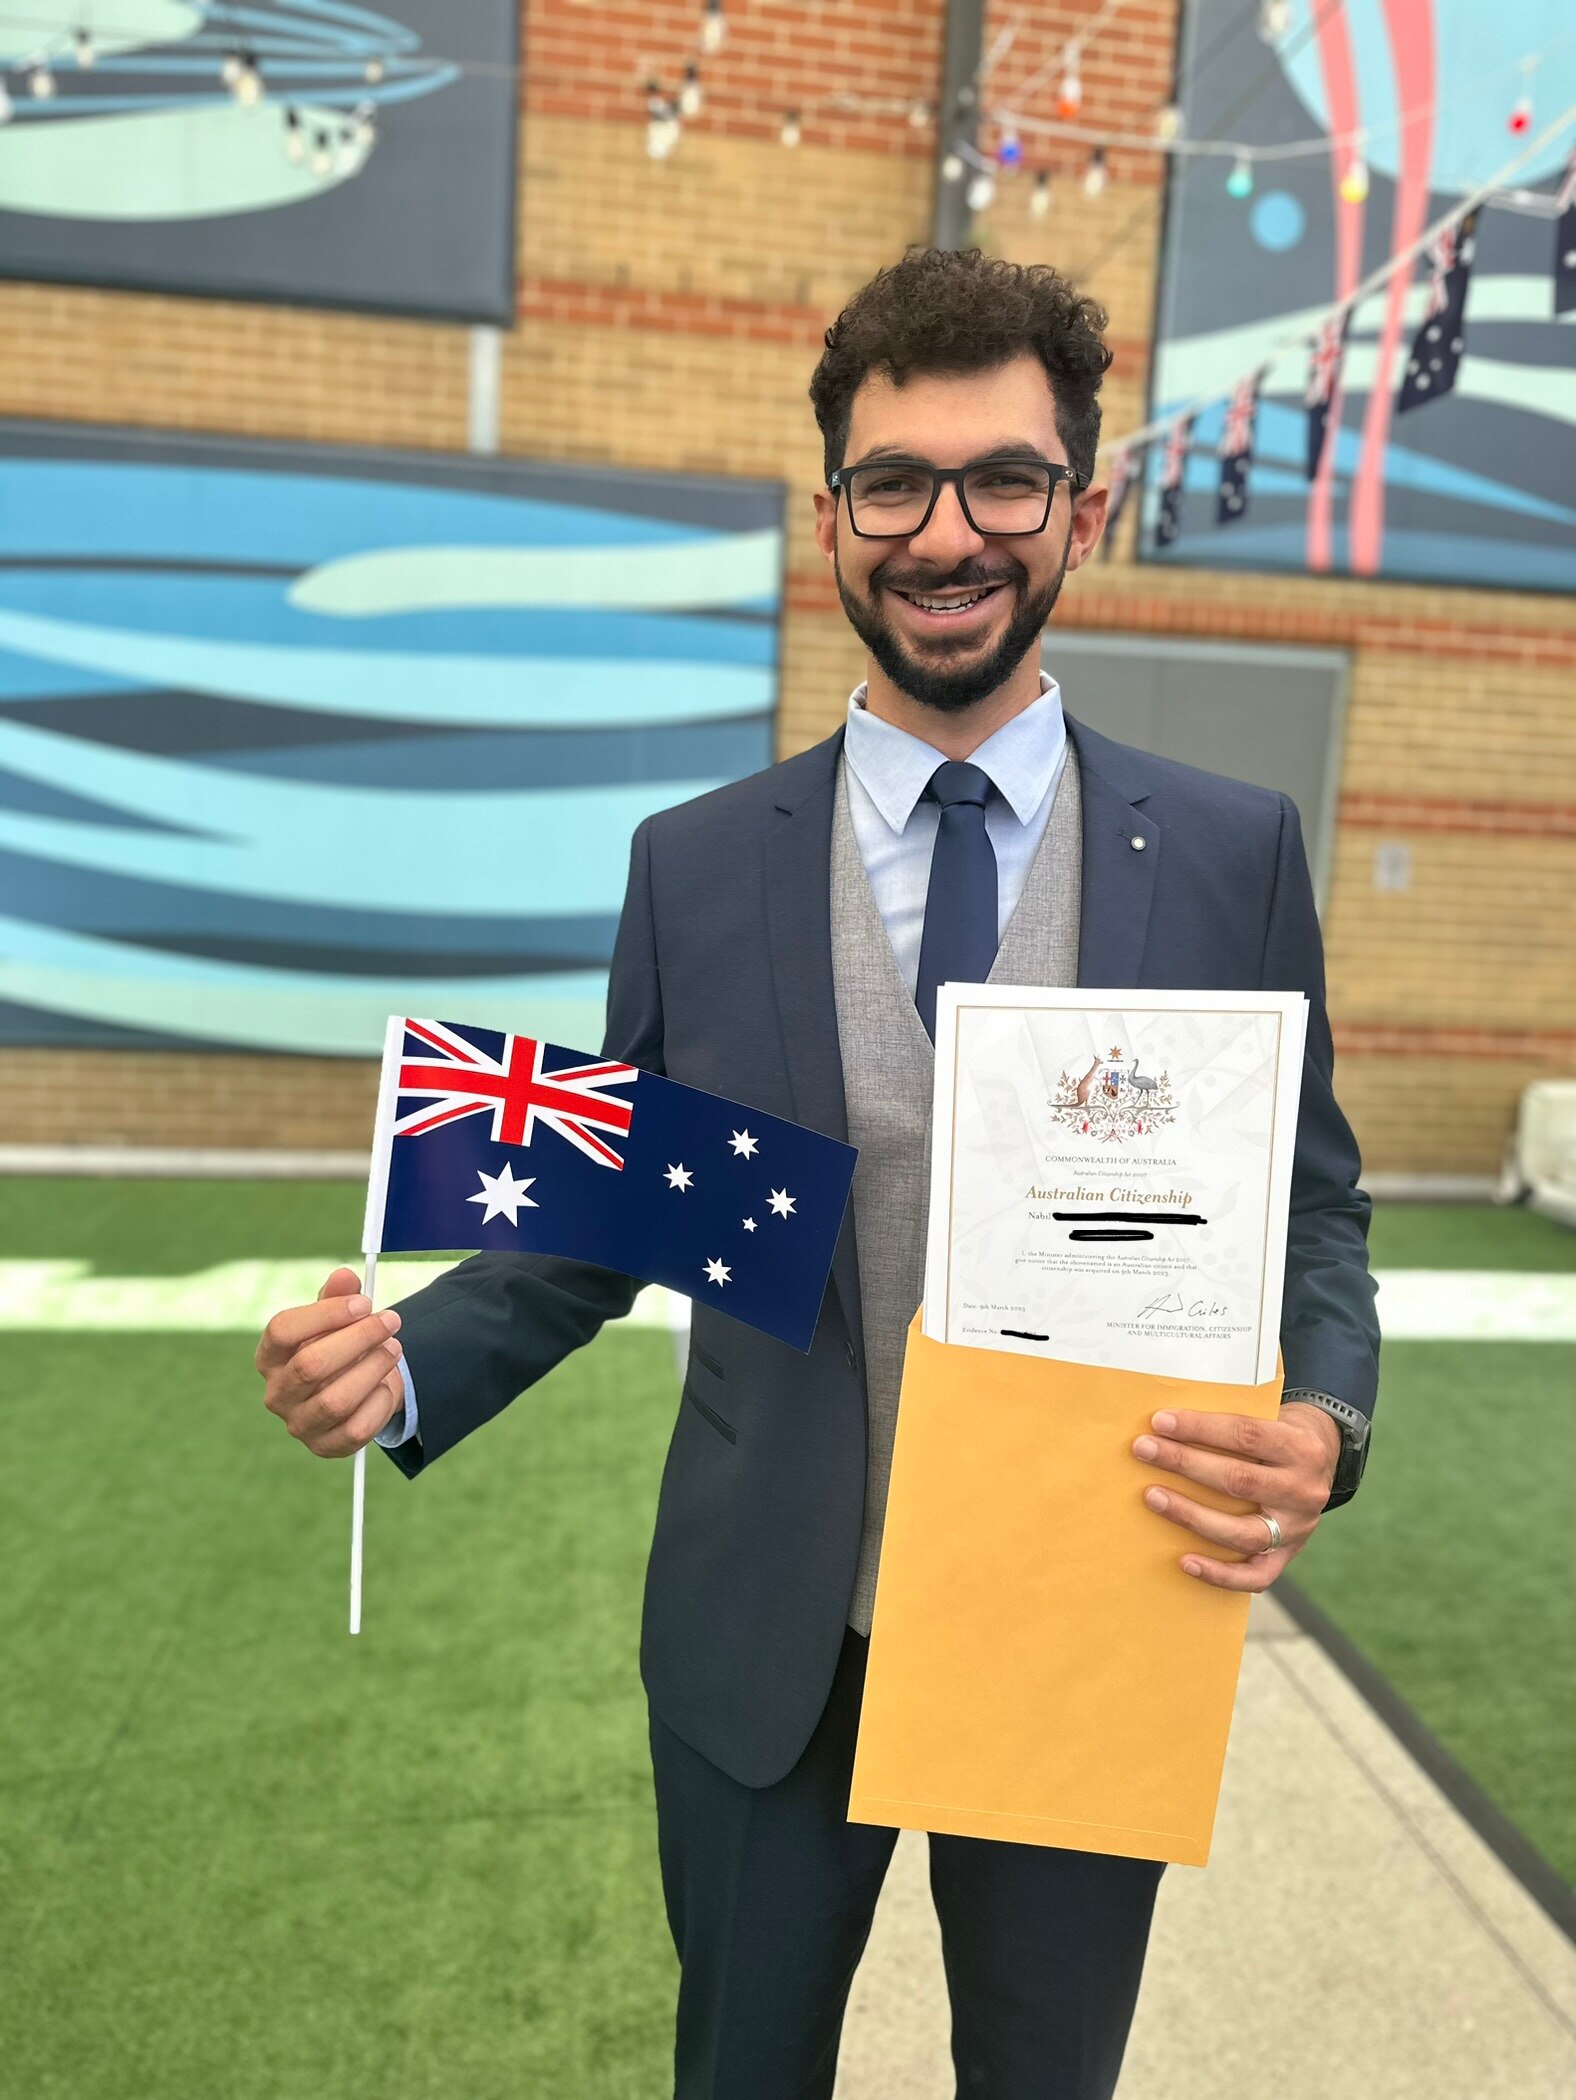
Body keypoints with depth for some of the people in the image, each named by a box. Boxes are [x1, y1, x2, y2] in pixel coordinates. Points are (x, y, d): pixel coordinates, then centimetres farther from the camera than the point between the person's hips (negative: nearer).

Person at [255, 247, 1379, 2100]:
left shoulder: (1236, 855, -6)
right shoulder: (694, 866, -5)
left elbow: (1310, 1205, 0)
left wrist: (1322, 1422, -19)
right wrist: (403, 1362, -17)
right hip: (766, 1642, 1)